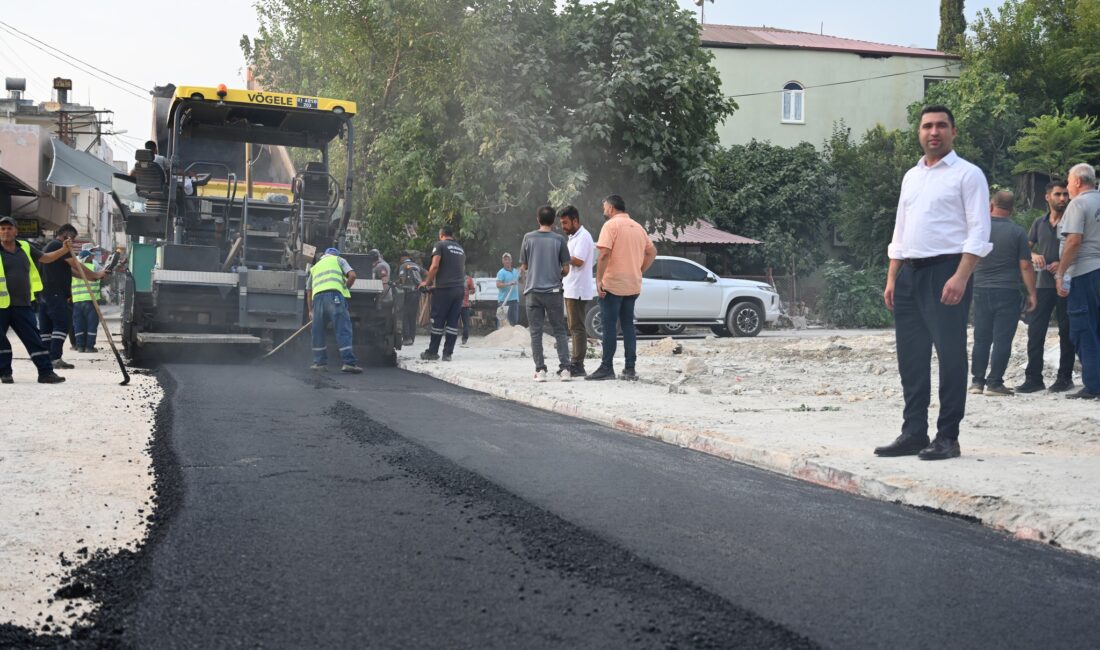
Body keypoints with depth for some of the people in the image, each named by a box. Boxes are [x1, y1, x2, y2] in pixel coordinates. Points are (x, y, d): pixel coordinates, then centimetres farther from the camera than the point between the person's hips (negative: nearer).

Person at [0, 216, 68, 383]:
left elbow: (45, 258, 21)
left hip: (22, 305, 3)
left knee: (34, 339, 2)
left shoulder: (25, 248, 12)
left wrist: (65, 250, 11)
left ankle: (46, 372, 3)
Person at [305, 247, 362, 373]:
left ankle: (320, 362, 14)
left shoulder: (315, 267, 35)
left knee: (318, 331, 14)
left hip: (317, 297, 4)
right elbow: (352, 275, 7)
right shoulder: (338, 259, 24)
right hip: (334, 294, -4)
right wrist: (345, 288, 22)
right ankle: (349, 362, -14)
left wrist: (310, 311, 39)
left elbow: (308, 291, 33)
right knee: (343, 329, -7)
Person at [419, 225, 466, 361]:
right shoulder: (461, 249, 19)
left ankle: (432, 352, 5)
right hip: (459, 289, 5)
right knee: (453, 322, 4)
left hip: (444, 288, -5)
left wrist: (427, 282, -1)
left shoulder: (440, 245, 0)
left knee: (438, 321, 1)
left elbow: (435, 266, -10)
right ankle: (447, 353, 4)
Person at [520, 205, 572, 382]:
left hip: (533, 291, 0)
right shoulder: (559, 240, -1)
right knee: (560, 331, 7)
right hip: (553, 291, 0)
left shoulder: (528, 238, 1)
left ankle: (540, 370, 0)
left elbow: (523, 267, 5)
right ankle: (564, 369, 0)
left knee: (536, 332, 4)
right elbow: (566, 269, 1)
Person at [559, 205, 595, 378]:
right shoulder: (574, 237, 20)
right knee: (574, 327, 12)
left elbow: (578, 261, -21)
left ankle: (577, 366, -9)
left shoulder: (583, 237, -12)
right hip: (571, 289, 10)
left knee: (577, 327, -9)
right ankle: (575, 363, 17)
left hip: (577, 290, -10)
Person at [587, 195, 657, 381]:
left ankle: (606, 368, -1)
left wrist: (599, 279, -15)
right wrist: (639, 271, 16)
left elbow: (604, 254, -19)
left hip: (612, 285, -7)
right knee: (628, 325, 10)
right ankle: (630, 369, 9)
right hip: (633, 285, 7)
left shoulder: (611, 225, -9)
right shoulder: (637, 227, 13)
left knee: (609, 326, -2)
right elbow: (652, 252, 15)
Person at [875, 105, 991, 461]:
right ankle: (914, 433, 15)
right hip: (909, 273, 7)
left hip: (947, 271, -6)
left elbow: (978, 232, -9)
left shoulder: (967, 174, -2)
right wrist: (892, 279, 12)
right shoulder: (911, 177, 18)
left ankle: (947, 437, 3)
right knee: (910, 357, 7)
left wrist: (960, 278, -19)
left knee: (950, 355, -4)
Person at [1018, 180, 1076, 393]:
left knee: (1066, 331, 2)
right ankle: (1033, 378, 5)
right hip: (1043, 284, 4)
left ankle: (1065, 377, 10)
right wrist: (1034, 255, -5)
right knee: (1035, 331, 0)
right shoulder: (1039, 223, 12)